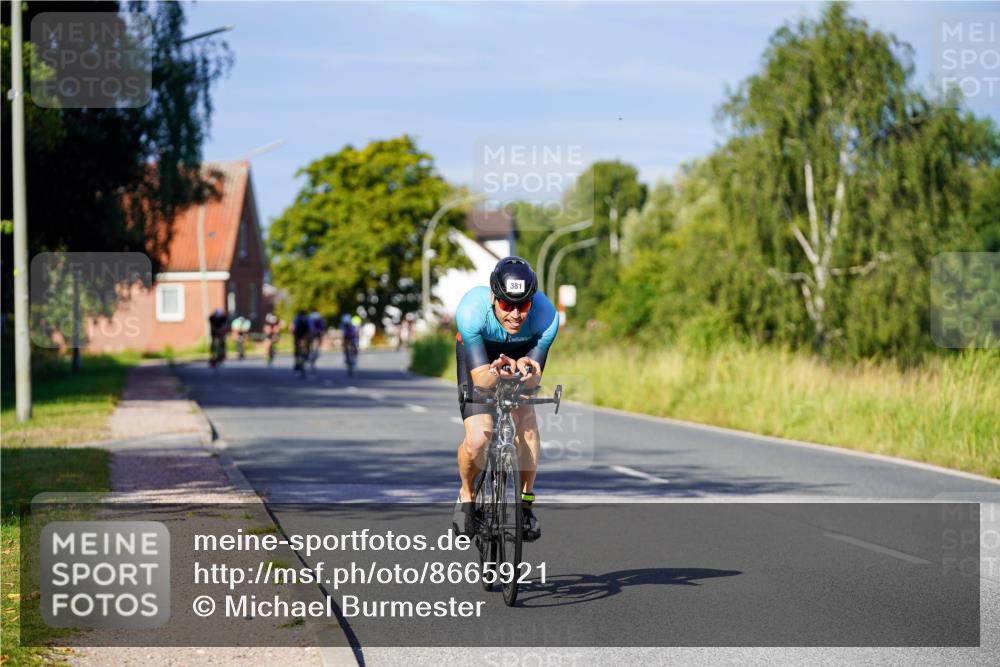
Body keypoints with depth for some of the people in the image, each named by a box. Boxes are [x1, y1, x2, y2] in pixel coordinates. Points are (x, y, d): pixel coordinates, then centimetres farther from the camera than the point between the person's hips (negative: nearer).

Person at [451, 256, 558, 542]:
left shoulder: (546, 316, -35)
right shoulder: (471, 310, -39)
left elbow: (534, 379, -28)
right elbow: (480, 379, -35)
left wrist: (526, 370, -52)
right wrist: (495, 372, -58)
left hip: (522, 355, 1)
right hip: (477, 356, -1)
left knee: (527, 420, -25)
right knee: (478, 439, -20)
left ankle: (526, 502, -5)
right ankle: (466, 495, 11)